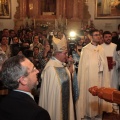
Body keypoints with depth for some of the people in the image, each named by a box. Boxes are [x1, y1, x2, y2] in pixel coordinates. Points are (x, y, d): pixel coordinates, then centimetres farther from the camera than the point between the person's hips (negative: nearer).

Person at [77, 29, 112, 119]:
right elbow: (83, 66, -9)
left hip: (100, 76, 5)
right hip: (89, 77, -5)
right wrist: (83, 78, -10)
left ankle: (98, 111, 26)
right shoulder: (86, 49, -9)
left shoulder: (101, 49, 7)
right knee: (90, 95, 3)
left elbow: (104, 64, 11)